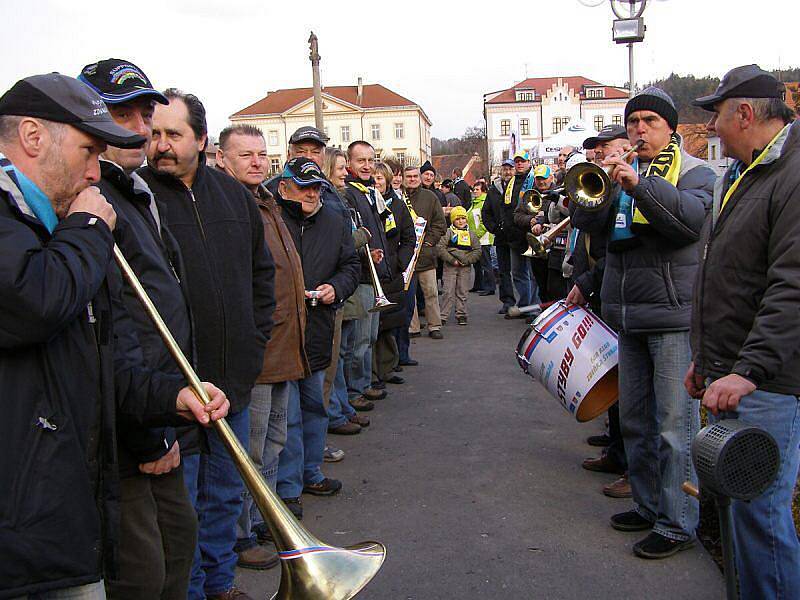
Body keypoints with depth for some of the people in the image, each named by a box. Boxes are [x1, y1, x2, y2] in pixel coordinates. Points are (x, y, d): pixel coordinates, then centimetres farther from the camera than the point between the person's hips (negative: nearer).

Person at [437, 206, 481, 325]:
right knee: (448, 292, -3)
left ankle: (461, 315, 16)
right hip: (450, 266, -3)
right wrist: (452, 260, -13)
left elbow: (477, 251, 6)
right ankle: (443, 316, 1)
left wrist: (466, 260, -8)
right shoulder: (448, 232, -1)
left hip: (465, 267, 3)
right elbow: (440, 248, -9)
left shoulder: (471, 234, 9)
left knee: (462, 292, 8)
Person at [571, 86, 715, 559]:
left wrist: (640, 185, -29)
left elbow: (693, 219, -21)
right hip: (630, 319, 7)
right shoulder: (622, 174, 15)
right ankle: (648, 506, 29)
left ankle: (678, 524, 7)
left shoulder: (694, 172, -1)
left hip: (674, 316, -6)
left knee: (674, 426, -4)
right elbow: (585, 219, 4)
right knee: (635, 421, 15)